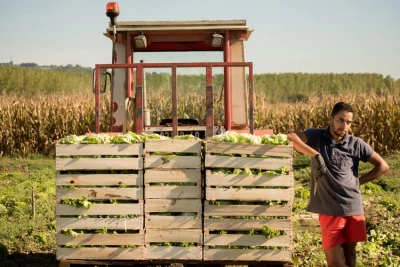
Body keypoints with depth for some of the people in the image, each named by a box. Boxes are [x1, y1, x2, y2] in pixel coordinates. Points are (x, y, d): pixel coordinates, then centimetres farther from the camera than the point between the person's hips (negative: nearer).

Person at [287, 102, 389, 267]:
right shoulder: (317, 136, -3)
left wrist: (359, 181, 3)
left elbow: (383, 166, 8)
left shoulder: (356, 144, 2)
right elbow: (290, 137, -21)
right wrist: (315, 154, -23)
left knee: (350, 252, 14)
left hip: (353, 208, 3)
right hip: (329, 209, -2)